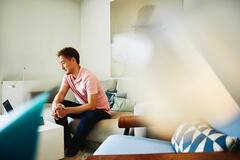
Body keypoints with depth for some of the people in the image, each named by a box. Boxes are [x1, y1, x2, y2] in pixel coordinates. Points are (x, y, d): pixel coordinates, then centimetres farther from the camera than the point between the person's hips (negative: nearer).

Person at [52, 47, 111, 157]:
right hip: (84, 107, 7)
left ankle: (71, 151, -18)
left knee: (88, 116, -39)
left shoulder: (88, 77, -28)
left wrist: (68, 110, -38)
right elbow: (61, 94, -10)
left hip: (100, 110, -7)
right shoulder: (67, 76, -4)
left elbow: (91, 106, -31)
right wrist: (55, 105, -34)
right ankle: (66, 143, -5)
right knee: (59, 108, -12)